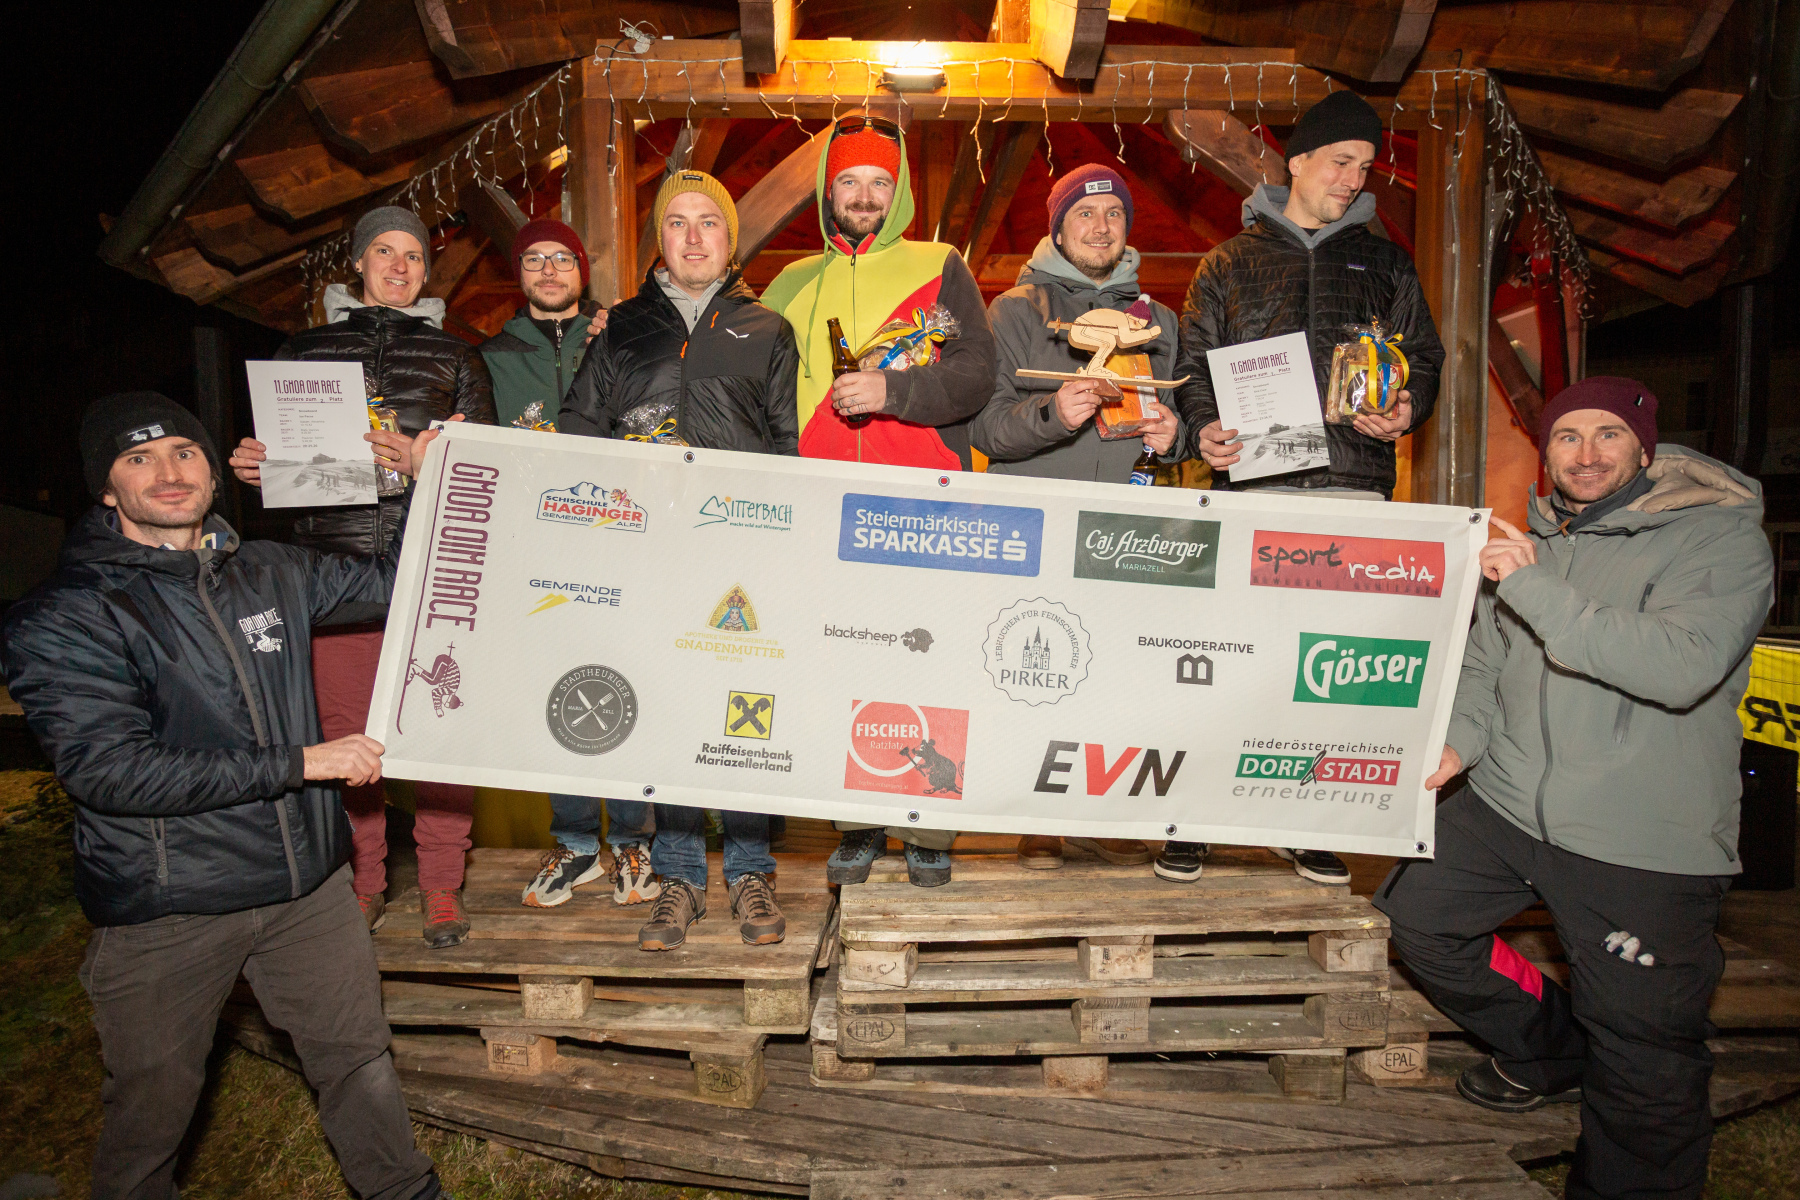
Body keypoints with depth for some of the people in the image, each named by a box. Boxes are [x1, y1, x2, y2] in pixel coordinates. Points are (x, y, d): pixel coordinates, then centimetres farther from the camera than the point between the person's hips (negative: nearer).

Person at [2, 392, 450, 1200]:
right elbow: (107, 767, -20)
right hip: (166, 912, -4)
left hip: (308, 880, 4)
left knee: (358, 1057, 16)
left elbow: (386, 581, 18)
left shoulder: (269, 572, 5)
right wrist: (298, 763, -21)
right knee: (154, 1103, 14)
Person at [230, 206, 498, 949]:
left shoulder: (454, 356, 14)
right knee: (344, 731, 5)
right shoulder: (305, 350, 18)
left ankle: (441, 885, 14)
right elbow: (276, 453, 20)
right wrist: (249, 465, -2)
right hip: (335, 561, 1)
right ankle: (362, 881, 21)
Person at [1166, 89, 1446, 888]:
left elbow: (1423, 357, 20)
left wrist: (1408, 409, -2)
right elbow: (1193, 361, 11)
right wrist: (1205, 426, -8)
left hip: (1353, 484, 2)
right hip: (1251, 480, -2)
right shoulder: (1230, 261, 16)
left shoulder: (1384, 263, 21)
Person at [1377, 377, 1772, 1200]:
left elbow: (1683, 666, -26)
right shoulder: (1534, 541, 11)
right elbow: (1484, 664, 18)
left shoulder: (1720, 538, -9)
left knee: (1642, 1068, 3)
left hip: (1644, 846, -6)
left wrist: (1533, 590, -24)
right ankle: (1551, 1050, 29)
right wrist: (1460, 740, 1)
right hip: (1508, 802, 6)